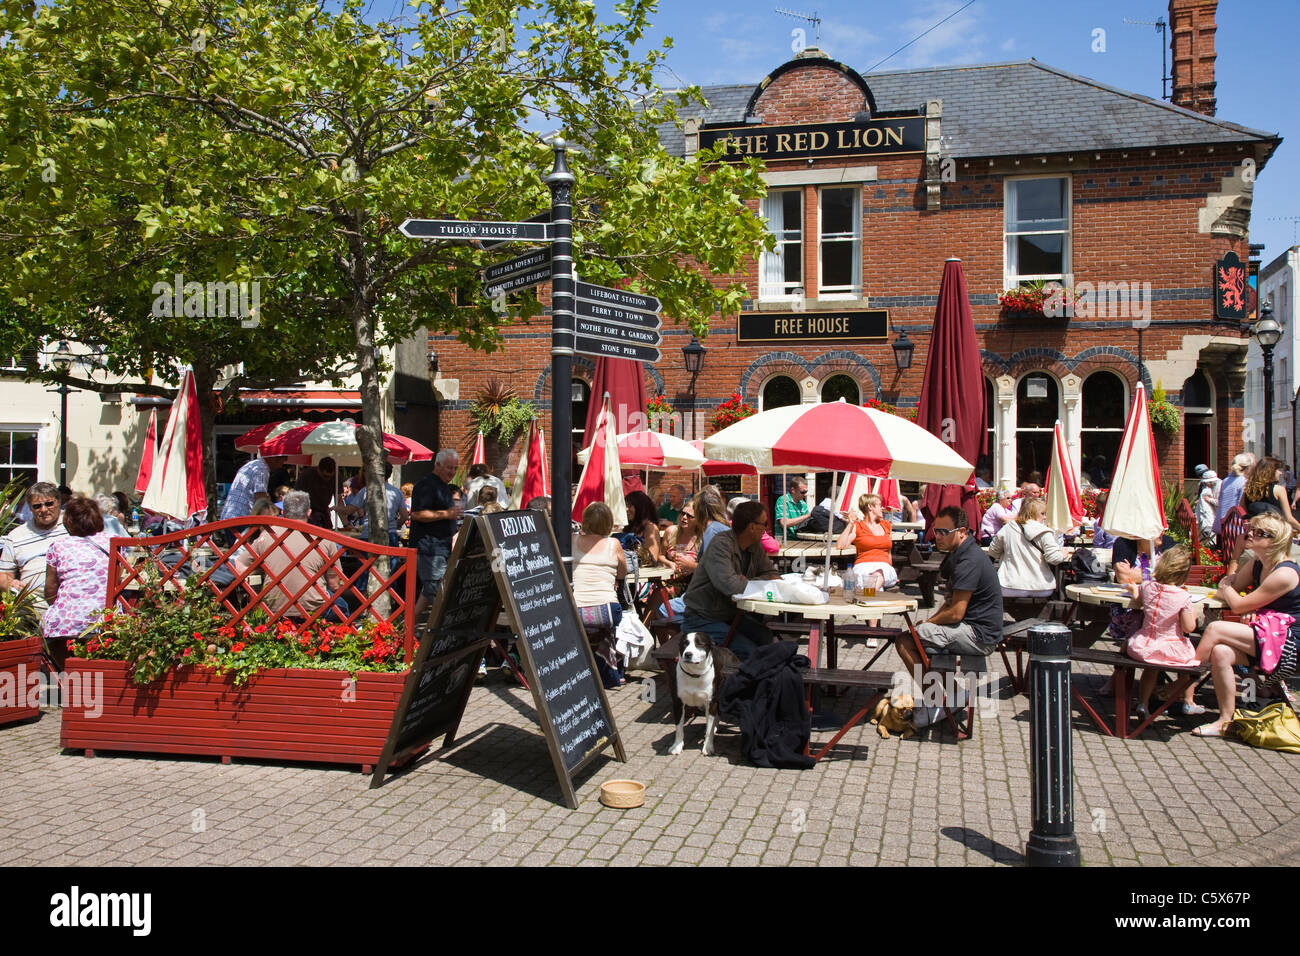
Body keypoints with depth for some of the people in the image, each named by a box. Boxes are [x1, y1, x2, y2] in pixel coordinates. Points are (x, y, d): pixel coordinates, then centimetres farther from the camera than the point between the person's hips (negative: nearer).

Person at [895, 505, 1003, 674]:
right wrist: (929, 622, 6)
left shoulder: (969, 561, -20)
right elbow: (952, 601, 20)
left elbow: (956, 613, -22)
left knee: (904, 642, -15)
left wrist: (927, 623, -5)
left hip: (979, 636, -11)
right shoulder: (958, 555, 13)